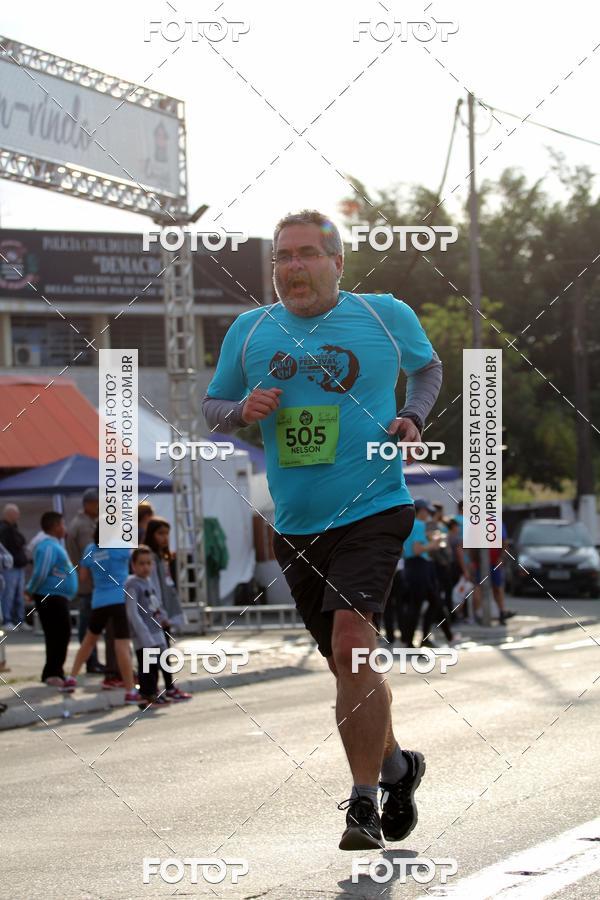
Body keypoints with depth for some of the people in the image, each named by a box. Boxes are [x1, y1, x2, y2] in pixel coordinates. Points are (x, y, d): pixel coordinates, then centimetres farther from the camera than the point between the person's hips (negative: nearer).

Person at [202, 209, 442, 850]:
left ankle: (364, 801, -11)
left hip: (373, 510, -4)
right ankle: (396, 764, 38)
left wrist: (413, 418, -1)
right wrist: (242, 410, -7)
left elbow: (428, 367, 18)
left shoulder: (386, 316, 0)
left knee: (350, 647, -21)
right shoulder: (249, 330, 5)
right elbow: (211, 408, 15)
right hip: (295, 527, 4)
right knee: (347, 665, 13)